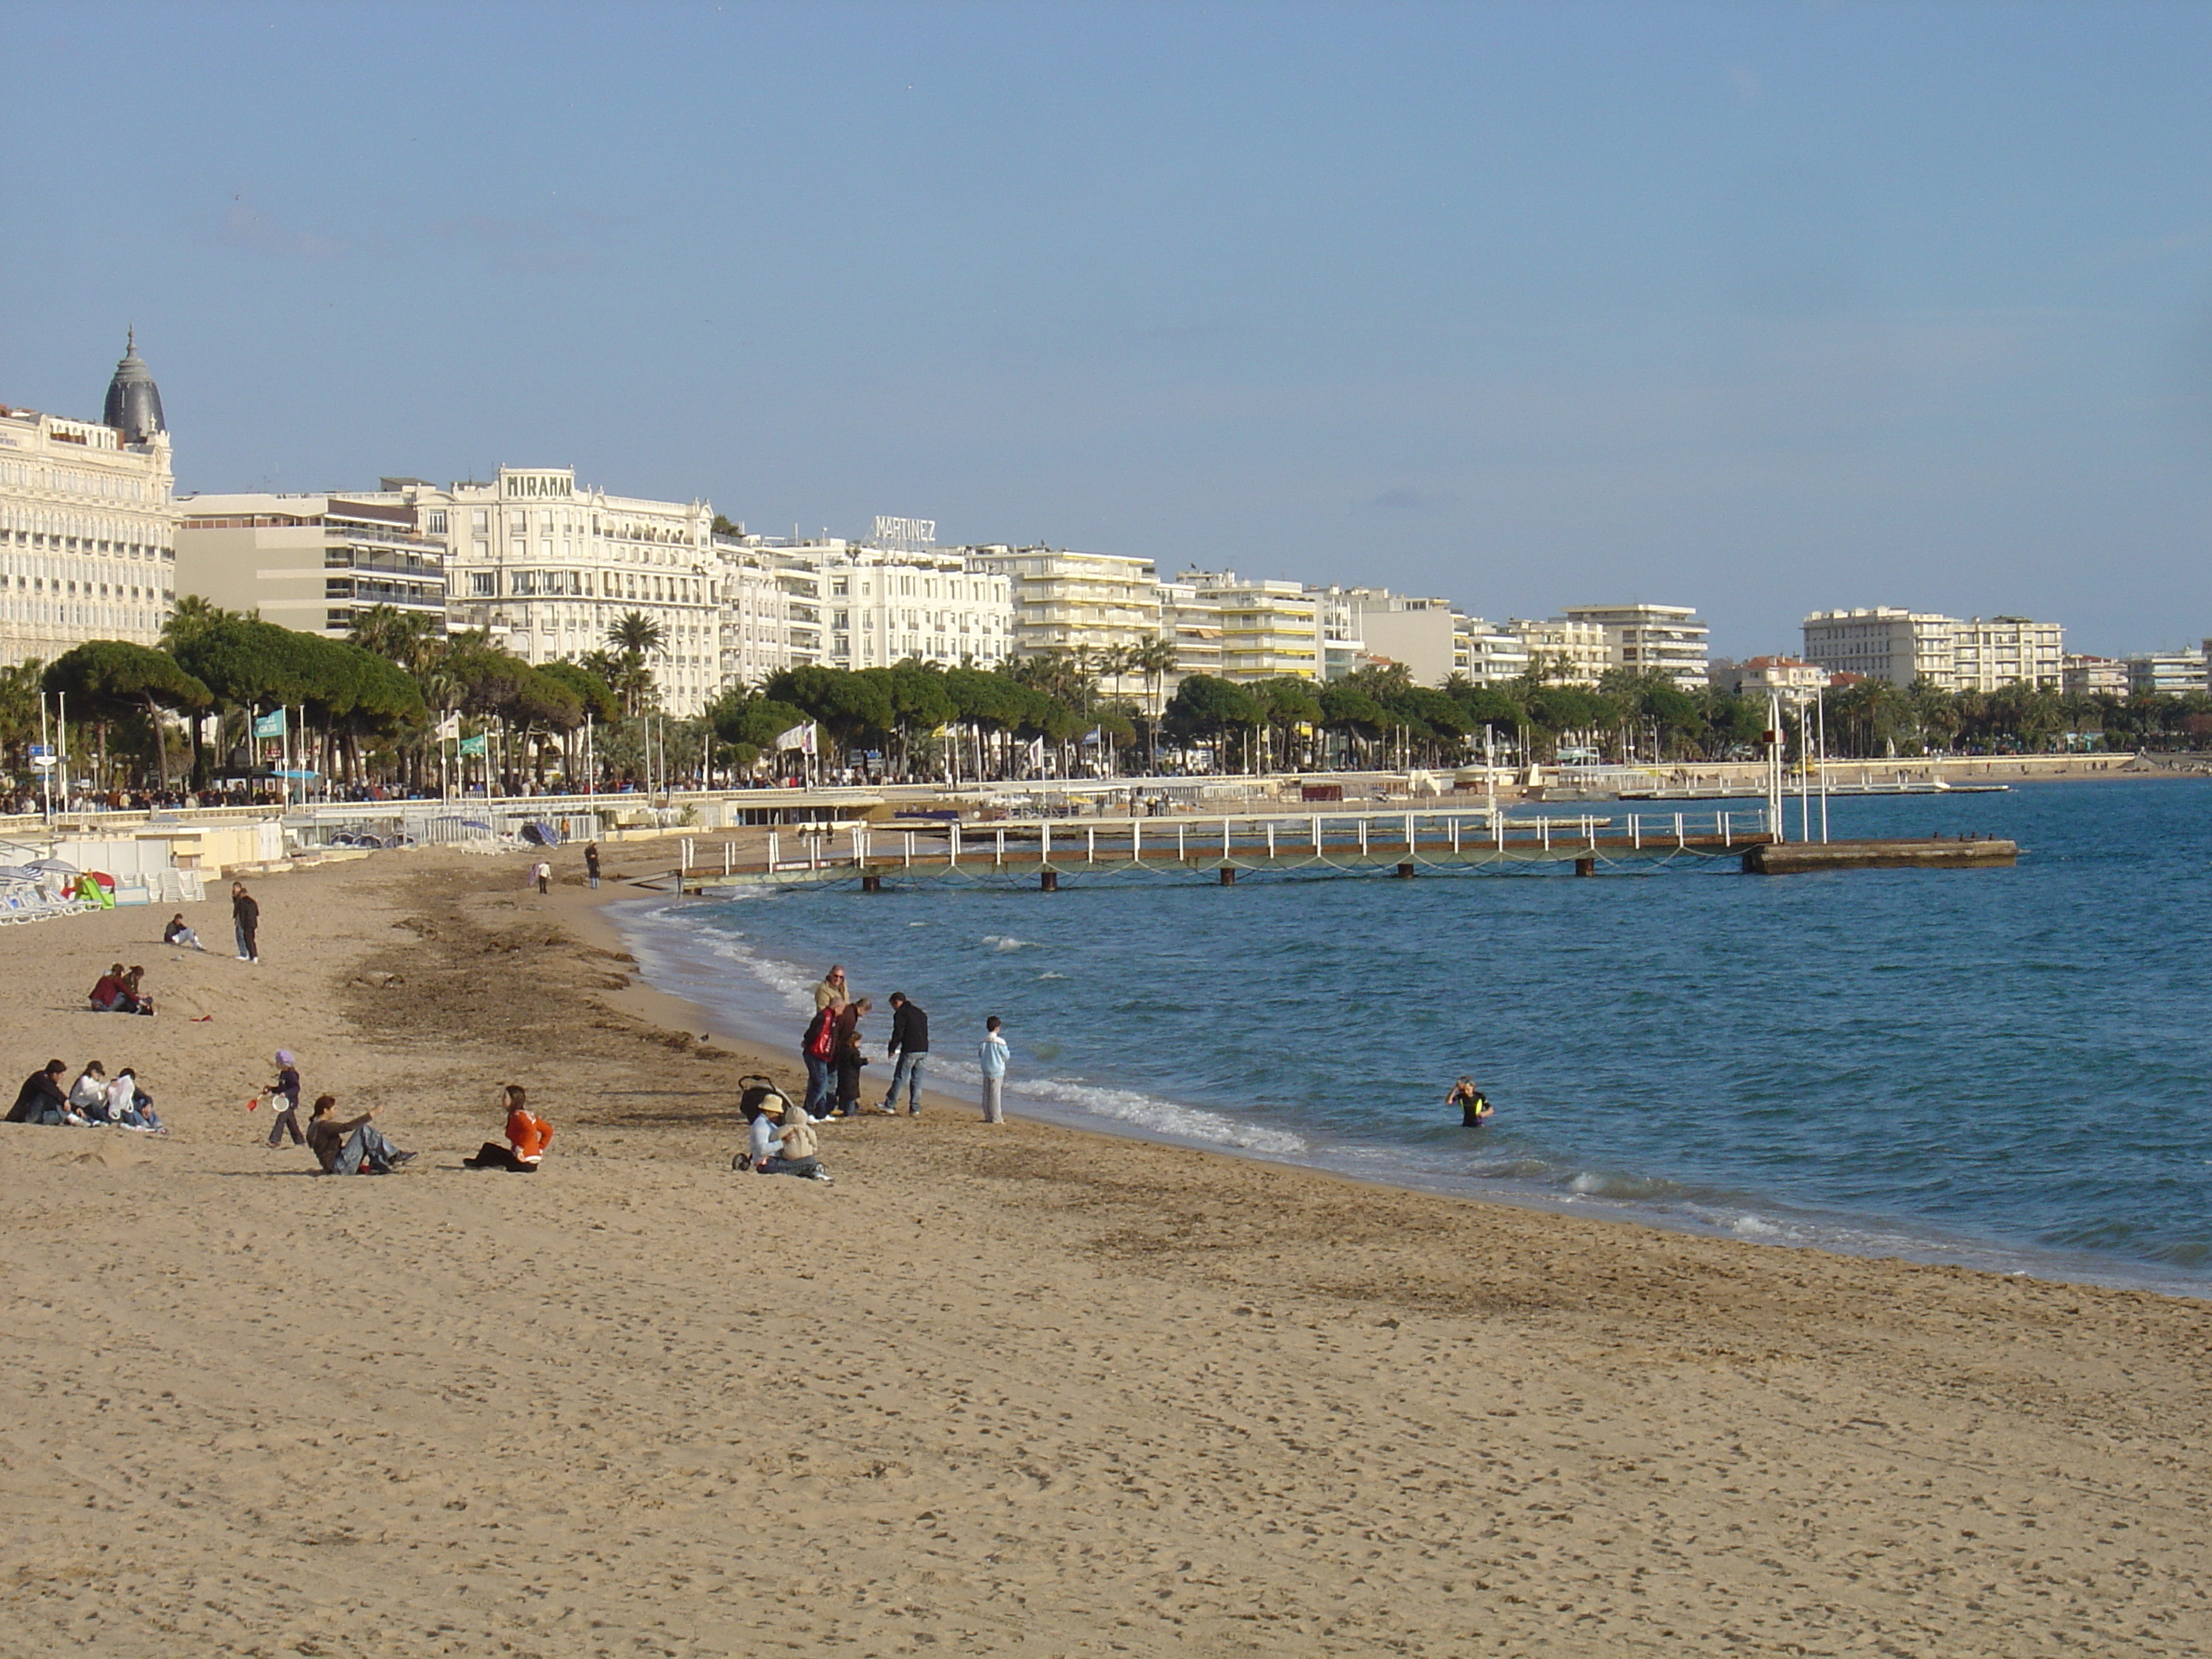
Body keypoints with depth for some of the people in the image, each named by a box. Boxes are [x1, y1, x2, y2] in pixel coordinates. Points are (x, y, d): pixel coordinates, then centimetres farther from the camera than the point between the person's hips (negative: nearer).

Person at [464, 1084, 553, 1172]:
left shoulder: (517, 1116, -14)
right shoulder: (529, 1114, 11)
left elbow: (530, 1130, -33)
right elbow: (548, 1131, 15)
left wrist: (520, 1149, -25)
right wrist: (539, 1149, 17)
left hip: (523, 1164, -9)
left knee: (488, 1148, 9)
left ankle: (478, 1164, 33)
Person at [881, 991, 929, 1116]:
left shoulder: (900, 1014, -4)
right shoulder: (920, 1013, 20)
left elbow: (898, 1033, -10)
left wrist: (891, 1049, 1)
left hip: (909, 1051, -7)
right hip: (923, 1050, 7)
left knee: (899, 1077, -1)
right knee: (916, 1079, 9)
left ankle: (890, 1105, 0)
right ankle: (915, 1109, 8)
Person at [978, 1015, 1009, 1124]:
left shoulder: (983, 1041, -1)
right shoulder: (999, 1042, -14)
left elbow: (979, 1054, 8)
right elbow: (1006, 1056, -7)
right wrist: (1009, 1052, 14)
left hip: (985, 1071, 5)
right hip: (997, 1071, -5)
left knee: (986, 1094, 11)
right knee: (996, 1094, -1)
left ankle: (988, 1117, 16)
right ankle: (996, 1118, 1)